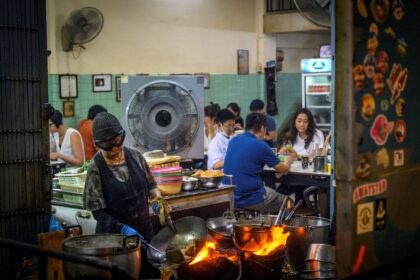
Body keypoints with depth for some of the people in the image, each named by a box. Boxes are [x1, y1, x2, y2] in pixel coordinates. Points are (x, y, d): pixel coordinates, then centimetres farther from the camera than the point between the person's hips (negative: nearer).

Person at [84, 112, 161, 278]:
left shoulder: (134, 156, -2)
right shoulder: (96, 169, -15)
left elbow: (149, 184, 13)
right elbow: (97, 211, -13)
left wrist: (155, 195, -8)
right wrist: (122, 229, -25)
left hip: (144, 230, 4)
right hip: (114, 236, -4)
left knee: (148, 270, 14)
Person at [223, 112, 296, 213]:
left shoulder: (233, 140, 4)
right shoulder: (260, 146, -15)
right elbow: (282, 169, -1)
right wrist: (288, 161, 22)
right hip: (250, 200, -7)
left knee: (269, 190, 29)